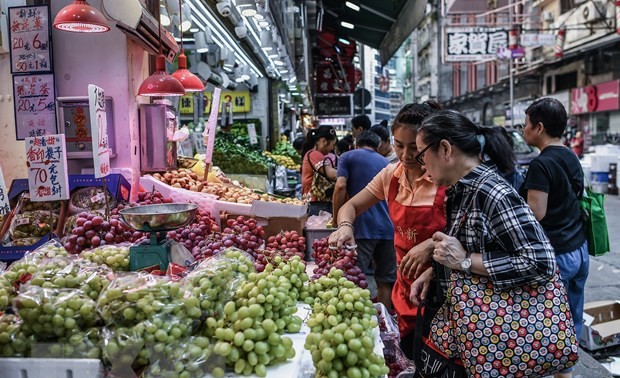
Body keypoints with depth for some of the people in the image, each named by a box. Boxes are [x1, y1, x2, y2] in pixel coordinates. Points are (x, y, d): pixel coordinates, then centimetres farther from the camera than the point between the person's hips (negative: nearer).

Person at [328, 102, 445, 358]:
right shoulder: (391, 175, -1)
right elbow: (351, 206, 6)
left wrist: (431, 245, -33)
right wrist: (345, 226, -15)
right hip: (405, 286, 5)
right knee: (408, 357, 20)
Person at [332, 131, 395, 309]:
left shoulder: (348, 157, 8)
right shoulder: (386, 162, 22)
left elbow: (340, 187, -7)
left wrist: (337, 219, 1)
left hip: (362, 227, -5)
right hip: (389, 228, 5)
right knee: (386, 281, 11)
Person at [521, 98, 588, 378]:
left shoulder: (541, 164, -18)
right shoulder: (572, 158, 9)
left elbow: (535, 214, -23)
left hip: (555, 254, -9)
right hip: (579, 249, 9)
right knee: (572, 319, 17)